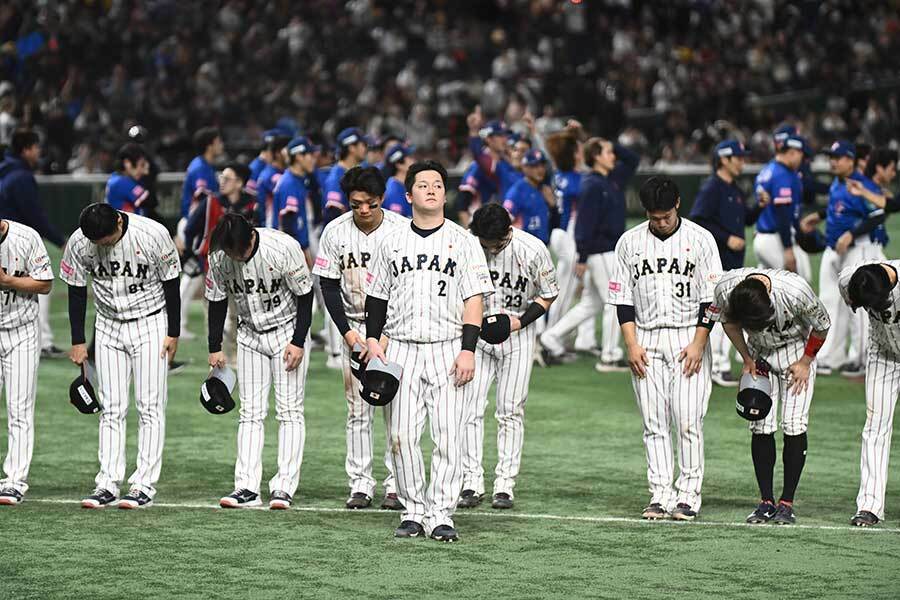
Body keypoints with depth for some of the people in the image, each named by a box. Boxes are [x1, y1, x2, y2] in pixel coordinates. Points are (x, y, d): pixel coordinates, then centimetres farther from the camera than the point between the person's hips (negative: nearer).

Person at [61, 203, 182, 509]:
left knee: (150, 407, -5)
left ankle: (144, 484, -3)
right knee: (111, 409, 2)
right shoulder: (78, 243, -14)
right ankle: (107, 484, 3)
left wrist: (173, 334, -6)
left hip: (150, 325, -3)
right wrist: (78, 342, 1)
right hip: (109, 327, 3)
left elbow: (171, 285, -10)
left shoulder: (153, 235, -22)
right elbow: (77, 291, -1)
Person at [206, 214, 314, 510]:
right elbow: (217, 301, 1)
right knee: (250, 412, 0)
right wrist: (215, 347, 3)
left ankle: (284, 486, -5)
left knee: (290, 410, -6)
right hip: (250, 336, 4)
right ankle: (246, 487, -1)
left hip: (287, 333, -4)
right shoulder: (219, 257, -15)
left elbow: (305, 295, -15)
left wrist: (298, 342, -16)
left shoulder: (284, 247, -26)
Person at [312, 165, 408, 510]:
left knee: (397, 407, -4)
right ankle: (360, 485, 5)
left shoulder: (403, 230, -9)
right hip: (354, 329, 2)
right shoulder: (335, 232, -4)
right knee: (358, 410, 1)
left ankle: (396, 485, 0)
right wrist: (347, 331, -9)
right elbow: (328, 287, 1)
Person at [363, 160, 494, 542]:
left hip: (447, 350, -2)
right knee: (402, 435, -1)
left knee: (448, 436, -8)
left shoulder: (462, 241, 4)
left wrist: (468, 350, -10)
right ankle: (412, 511, 9)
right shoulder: (393, 243, 12)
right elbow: (377, 296, 19)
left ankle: (440, 514, -2)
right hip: (401, 349, 3)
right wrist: (372, 339, 7)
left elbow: (474, 298, -1)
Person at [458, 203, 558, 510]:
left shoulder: (532, 250, -17)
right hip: (474, 332, 1)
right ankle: (472, 483, 1)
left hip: (517, 335, -1)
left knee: (511, 410, 0)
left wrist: (521, 321, -15)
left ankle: (504, 484, 5)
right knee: (470, 407, -4)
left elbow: (548, 293, -2)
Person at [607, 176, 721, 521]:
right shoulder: (630, 242, 7)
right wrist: (632, 344, -2)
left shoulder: (700, 239, 1)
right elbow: (623, 298, 8)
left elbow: (711, 298, -1)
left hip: (688, 339, -2)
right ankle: (661, 496, 2)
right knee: (654, 424, 1)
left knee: (688, 421, -8)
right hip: (646, 341, 2)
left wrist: (698, 344, -9)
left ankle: (688, 496, -3)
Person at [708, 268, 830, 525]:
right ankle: (766, 501, 3)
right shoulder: (726, 289, -27)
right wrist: (747, 359, -4)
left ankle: (787, 502, -5)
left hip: (797, 349, -3)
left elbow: (822, 325, -15)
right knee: (760, 426, -4)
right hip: (759, 353, 3)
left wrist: (805, 363, -9)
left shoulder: (795, 291, -36)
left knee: (794, 425, -11)